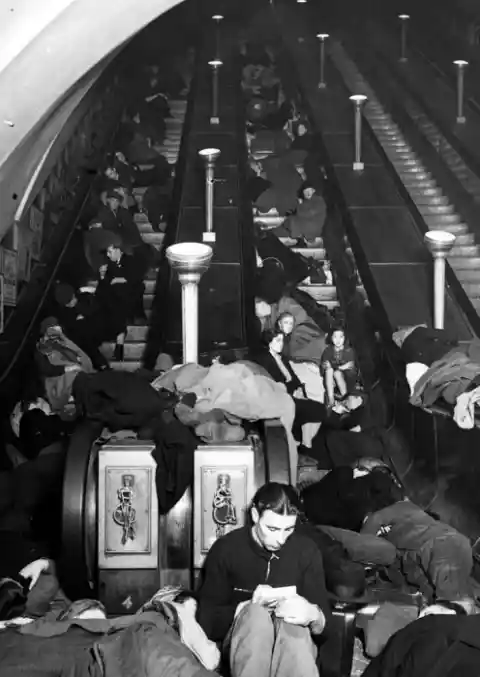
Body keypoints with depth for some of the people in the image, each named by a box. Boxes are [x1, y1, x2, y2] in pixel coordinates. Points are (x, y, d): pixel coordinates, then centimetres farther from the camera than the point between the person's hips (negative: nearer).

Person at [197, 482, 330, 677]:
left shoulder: (307, 551, 0)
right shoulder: (225, 549, -4)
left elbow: (324, 620, -1)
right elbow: (207, 619, -4)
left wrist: (312, 615, -26)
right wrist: (247, 609, -23)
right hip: (242, 642, 0)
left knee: (292, 622, -36)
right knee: (256, 614, -36)